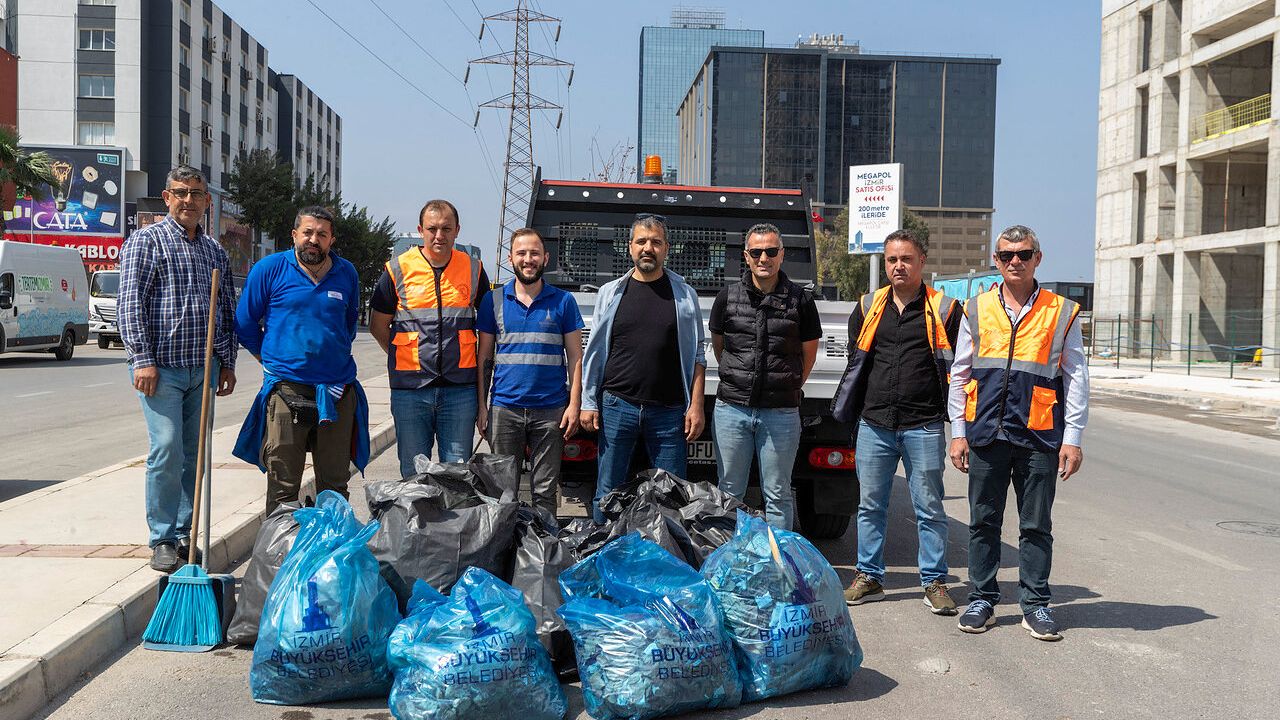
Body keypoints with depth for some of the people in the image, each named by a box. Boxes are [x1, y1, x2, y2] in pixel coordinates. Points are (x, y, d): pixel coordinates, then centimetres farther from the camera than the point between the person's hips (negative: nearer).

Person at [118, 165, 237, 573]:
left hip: (204, 369, 5)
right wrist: (142, 358, -14)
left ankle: (185, 535, 18)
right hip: (161, 367, -5)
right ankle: (162, 541, 0)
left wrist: (227, 362, 15)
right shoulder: (146, 241, 0)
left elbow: (228, 310, 20)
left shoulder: (215, 251, 17)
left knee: (196, 454, 8)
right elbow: (130, 303, -7)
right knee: (166, 451, -10)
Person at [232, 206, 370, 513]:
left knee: (335, 487, 9)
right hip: (287, 391, -2)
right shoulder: (270, 268, 1)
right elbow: (245, 324, 9)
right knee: (282, 489, 0)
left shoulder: (346, 274, 9)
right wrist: (273, 360, 11)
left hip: (338, 392, 3)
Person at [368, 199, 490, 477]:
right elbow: (378, 325, 9)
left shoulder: (472, 267, 5)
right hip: (410, 389, -1)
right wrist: (409, 358, 4)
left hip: (460, 388, 1)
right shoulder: (398, 269, 0)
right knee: (413, 472, 6)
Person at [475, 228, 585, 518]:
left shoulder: (563, 301, 5)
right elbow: (484, 357, 9)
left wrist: (574, 404, -4)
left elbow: (575, 358, 5)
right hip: (504, 409, 1)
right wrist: (481, 406, 2)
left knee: (545, 491, 5)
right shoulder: (494, 301, 7)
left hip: (551, 411, -1)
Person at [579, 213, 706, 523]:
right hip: (616, 407, 1)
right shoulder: (610, 292, 8)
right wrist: (588, 403, 3)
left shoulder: (684, 295, 7)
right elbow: (594, 353, 9)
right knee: (608, 493, 5)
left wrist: (696, 406, -2)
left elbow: (696, 356, 7)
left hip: (668, 411, 0)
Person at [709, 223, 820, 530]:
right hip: (731, 409, 1)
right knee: (729, 493, 9)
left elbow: (809, 354, 11)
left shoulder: (800, 299, 0)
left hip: (781, 413, -1)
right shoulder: (728, 296, 4)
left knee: (777, 496, 7)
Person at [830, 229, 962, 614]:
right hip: (874, 423, 3)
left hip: (924, 426, -3)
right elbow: (855, 363, 19)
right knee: (870, 504, 9)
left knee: (929, 507, 3)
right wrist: (850, 416, 15)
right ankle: (869, 576, 21)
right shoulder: (868, 307, 11)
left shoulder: (944, 309, 3)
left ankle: (935, 582, 14)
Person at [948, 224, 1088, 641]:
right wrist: (958, 432, 5)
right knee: (983, 523, 8)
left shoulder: (1061, 313, 5)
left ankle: (1035, 605, 17)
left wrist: (1073, 438, 0)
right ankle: (982, 600, 20)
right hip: (986, 435, 1)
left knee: (1036, 527, 6)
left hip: (1039, 437, -1)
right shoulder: (977, 310, 9)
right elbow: (959, 375, 11)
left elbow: (1076, 379, 6)